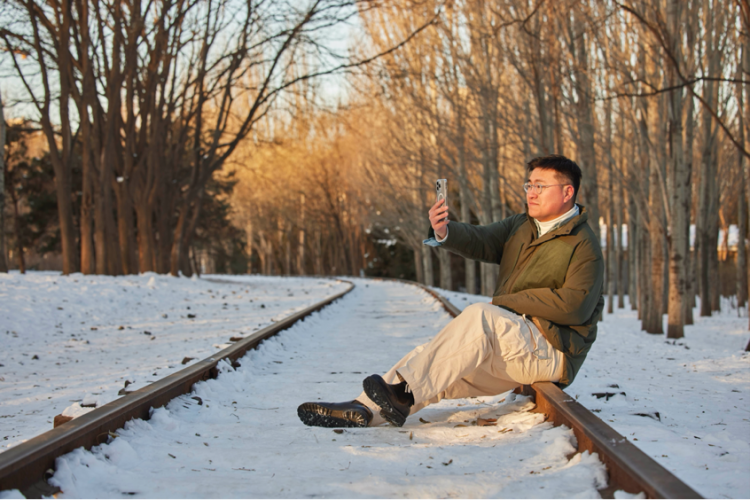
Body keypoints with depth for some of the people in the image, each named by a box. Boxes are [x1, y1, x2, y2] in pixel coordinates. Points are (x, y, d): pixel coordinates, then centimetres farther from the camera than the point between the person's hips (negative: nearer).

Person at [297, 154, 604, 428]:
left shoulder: (584, 247, -6)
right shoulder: (520, 227, 17)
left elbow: (575, 305, -17)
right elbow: (480, 241, 2)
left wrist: (507, 301, -13)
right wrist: (444, 231, -21)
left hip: (552, 350, -8)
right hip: (508, 343, 8)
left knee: (479, 316, -32)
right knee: (429, 357, -10)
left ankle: (404, 393, -34)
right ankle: (363, 410, -20)